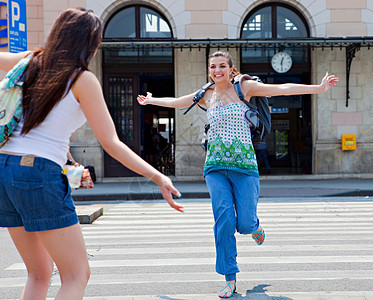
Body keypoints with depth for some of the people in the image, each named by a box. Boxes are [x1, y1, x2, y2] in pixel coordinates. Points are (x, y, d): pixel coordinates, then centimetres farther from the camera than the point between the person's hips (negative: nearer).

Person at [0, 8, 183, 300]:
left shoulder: (33, 62, 11)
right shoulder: (83, 79, -5)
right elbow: (110, 143, -9)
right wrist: (157, 177, -8)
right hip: (39, 173, -7)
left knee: (39, 273, 19)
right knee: (77, 275, 1)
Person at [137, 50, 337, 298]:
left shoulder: (244, 88, 3)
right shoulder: (207, 96, 13)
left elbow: (282, 89, -2)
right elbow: (176, 102, 30)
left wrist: (319, 88, -7)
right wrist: (151, 100, 40)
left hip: (244, 164, -2)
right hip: (216, 166, 2)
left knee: (245, 224, -7)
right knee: (224, 219, -10)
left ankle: (255, 225, 34)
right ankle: (230, 279, 1)